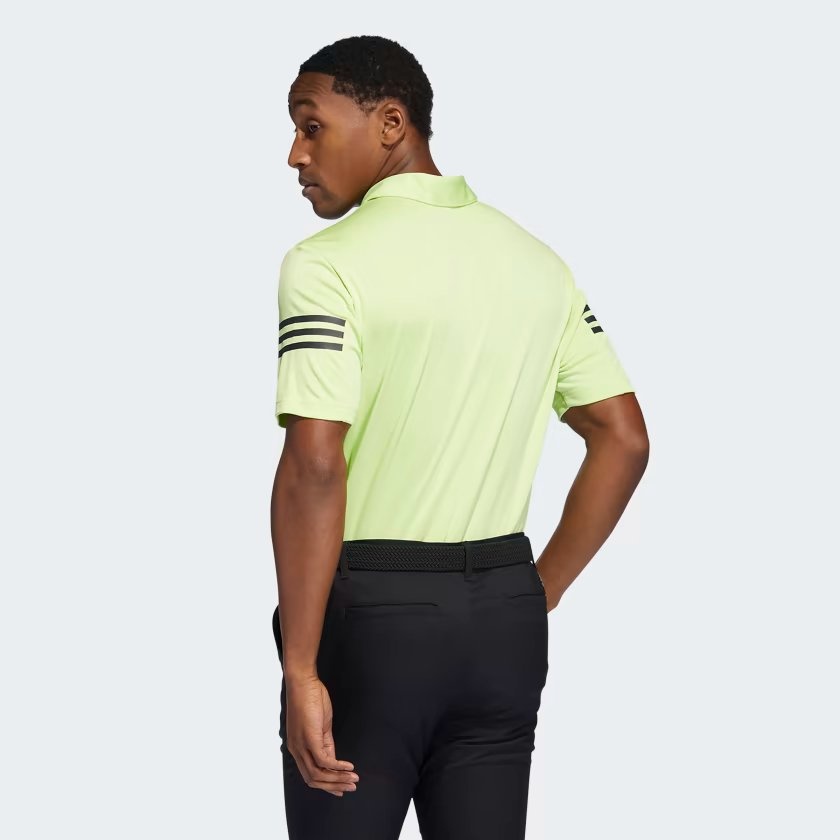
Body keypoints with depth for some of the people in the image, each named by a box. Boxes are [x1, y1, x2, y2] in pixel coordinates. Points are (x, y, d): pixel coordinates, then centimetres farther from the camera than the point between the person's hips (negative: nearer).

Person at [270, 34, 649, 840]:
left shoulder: (328, 265, -12)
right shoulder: (537, 261, 7)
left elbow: (314, 467, -21)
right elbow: (624, 440, 8)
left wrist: (301, 667, -18)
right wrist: (540, 593, 13)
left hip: (369, 612, -5)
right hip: (503, 617, 6)